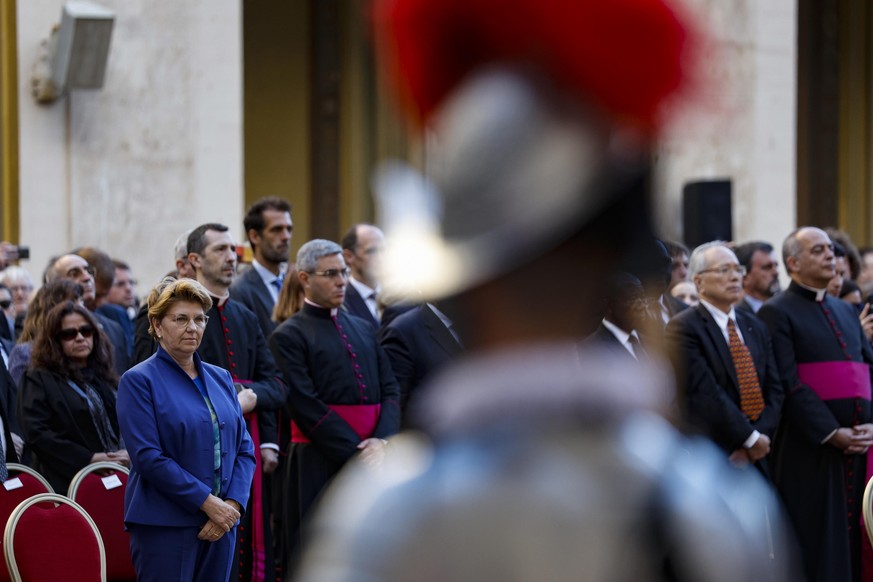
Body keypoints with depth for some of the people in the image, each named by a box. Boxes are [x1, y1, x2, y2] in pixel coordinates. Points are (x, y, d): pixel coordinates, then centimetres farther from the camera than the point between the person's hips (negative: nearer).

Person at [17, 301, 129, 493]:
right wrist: (90, 458, -12)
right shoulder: (38, 381, 2)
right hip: (69, 484, -5)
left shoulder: (103, 376, 20)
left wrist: (129, 453, -4)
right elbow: (36, 433, -9)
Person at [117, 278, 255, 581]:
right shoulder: (139, 380, -4)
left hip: (220, 523, 6)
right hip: (165, 524, -6)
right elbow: (148, 457, -13)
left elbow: (244, 449, 11)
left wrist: (232, 504, -6)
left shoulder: (220, 378, 14)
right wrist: (207, 502, -16)